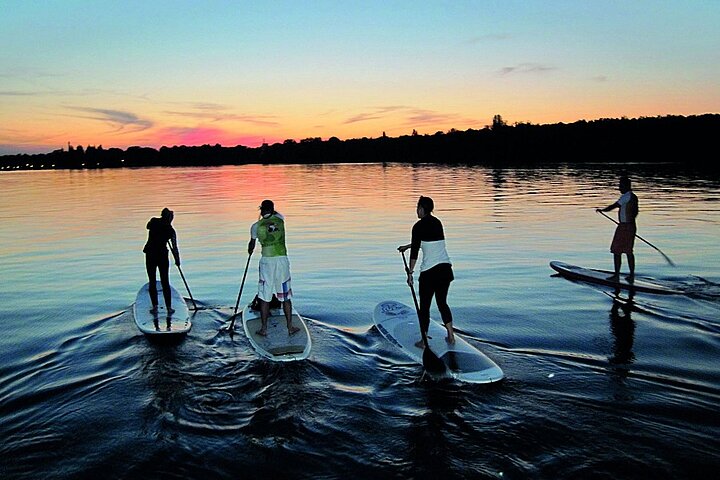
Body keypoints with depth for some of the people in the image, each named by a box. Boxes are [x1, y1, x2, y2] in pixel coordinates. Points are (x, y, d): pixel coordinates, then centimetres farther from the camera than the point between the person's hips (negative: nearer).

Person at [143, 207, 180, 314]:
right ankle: (169, 308, 9)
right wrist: (177, 260, 10)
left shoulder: (153, 221, -2)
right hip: (163, 255, -1)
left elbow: (148, 226, 22)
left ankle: (155, 307, 9)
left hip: (150, 255, 1)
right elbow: (175, 247, -1)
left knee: (152, 282, 9)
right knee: (165, 282, 7)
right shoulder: (170, 230, -3)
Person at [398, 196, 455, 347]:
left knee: (424, 306, 6)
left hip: (430, 271, -7)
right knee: (442, 302, 20)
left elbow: (415, 251, -11)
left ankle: (424, 341, 13)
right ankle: (451, 336, 20)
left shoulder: (419, 226, -9)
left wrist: (410, 273, -6)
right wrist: (407, 246, 39)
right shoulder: (437, 222, 13)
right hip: (446, 268, 7)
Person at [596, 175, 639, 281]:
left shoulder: (627, 196, -16)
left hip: (624, 227, -9)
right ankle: (631, 275, 15)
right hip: (632, 226, 9)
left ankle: (616, 275, 0)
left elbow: (613, 206, -16)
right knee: (629, 251, 13)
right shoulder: (634, 197, 13)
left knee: (616, 251, -2)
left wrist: (602, 210, -1)